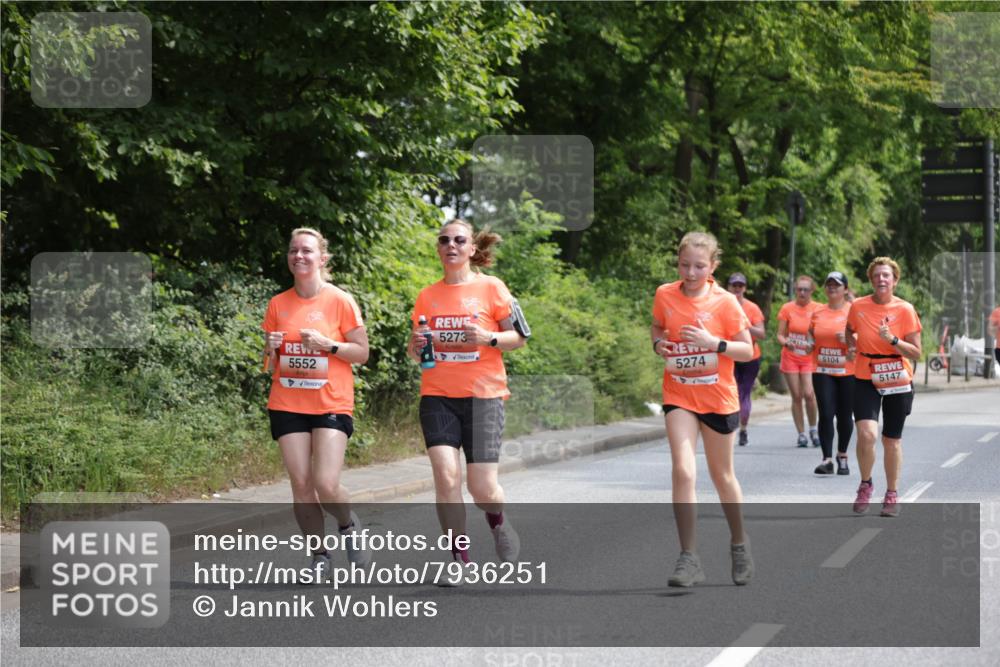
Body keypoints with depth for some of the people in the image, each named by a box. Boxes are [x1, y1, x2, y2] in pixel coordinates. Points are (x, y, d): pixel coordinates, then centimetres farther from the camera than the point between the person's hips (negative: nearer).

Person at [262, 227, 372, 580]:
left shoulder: (341, 301, -4)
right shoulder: (278, 304, 7)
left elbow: (362, 352, -1)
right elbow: (270, 365, 15)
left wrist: (327, 344, -16)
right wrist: (272, 349, -7)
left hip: (331, 405, -3)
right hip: (288, 405, 3)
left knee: (326, 485, -14)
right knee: (301, 484, -1)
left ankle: (349, 525, 18)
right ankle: (320, 556, 13)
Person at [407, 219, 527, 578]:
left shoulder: (491, 288, 1)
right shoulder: (427, 296, 10)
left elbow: (518, 336, 4)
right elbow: (415, 352, 18)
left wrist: (489, 338, -15)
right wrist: (416, 344, -5)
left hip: (483, 395, -2)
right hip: (438, 396, 2)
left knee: (482, 488, -6)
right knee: (446, 476, -15)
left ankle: (498, 522, 31)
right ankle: (460, 561, -2)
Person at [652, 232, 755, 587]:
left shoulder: (725, 302, -10)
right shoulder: (664, 295, -2)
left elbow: (747, 351, -7)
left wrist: (714, 343, -23)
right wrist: (658, 343, -5)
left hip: (718, 397, -1)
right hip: (678, 396, 1)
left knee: (722, 475, 12)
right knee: (682, 471, -16)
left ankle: (738, 543, 36)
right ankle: (689, 557, -12)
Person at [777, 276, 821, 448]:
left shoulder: (818, 309, -2)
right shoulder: (787, 308, 0)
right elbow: (780, 334, 2)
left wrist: (815, 345, -18)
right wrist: (785, 342, -20)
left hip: (810, 358, -1)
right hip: (790, 358, 1)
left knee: (808, 394, -14)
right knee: (796, 396, 0)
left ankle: (813, 429, 7)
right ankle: (801, 434, 8)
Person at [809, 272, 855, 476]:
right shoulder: (817, 312, 9)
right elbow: (811, 337, 22)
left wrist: (850, 339, -18)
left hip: (848, 372, -2)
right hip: (823, 371, 2)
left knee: (845, 415, 6)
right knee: (826, 414, -8)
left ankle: (842, 456, 24)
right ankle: (827, 460, -10)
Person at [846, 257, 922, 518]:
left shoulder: (905, 310, -8)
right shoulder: (858, 306, -2)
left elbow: (916, 353, -7)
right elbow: (849, 331, 21)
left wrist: (893, 339, -21)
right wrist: (851, 344, 2)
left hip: (897, 381, 0)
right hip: (866, 380, 0)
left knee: (892, 440, 8)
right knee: (866, 433, -18)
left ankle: (892, 495, 24)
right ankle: (865, 485, 6)